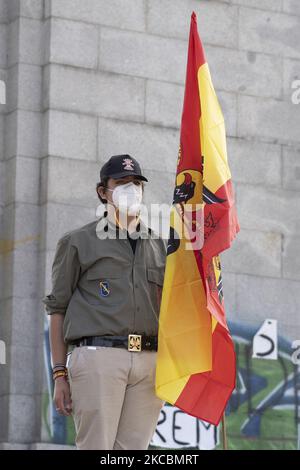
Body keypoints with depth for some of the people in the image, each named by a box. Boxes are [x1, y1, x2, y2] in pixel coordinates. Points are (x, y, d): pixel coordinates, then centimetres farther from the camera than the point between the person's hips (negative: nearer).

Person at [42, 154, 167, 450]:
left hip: (149, 361, 4)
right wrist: (60, 375, -1)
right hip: (99, 357, -4)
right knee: (96, 449, -11)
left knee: (133, 449, -1)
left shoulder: (158, 246, 22)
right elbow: (57, 309, 8)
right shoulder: (78, 242, 11)